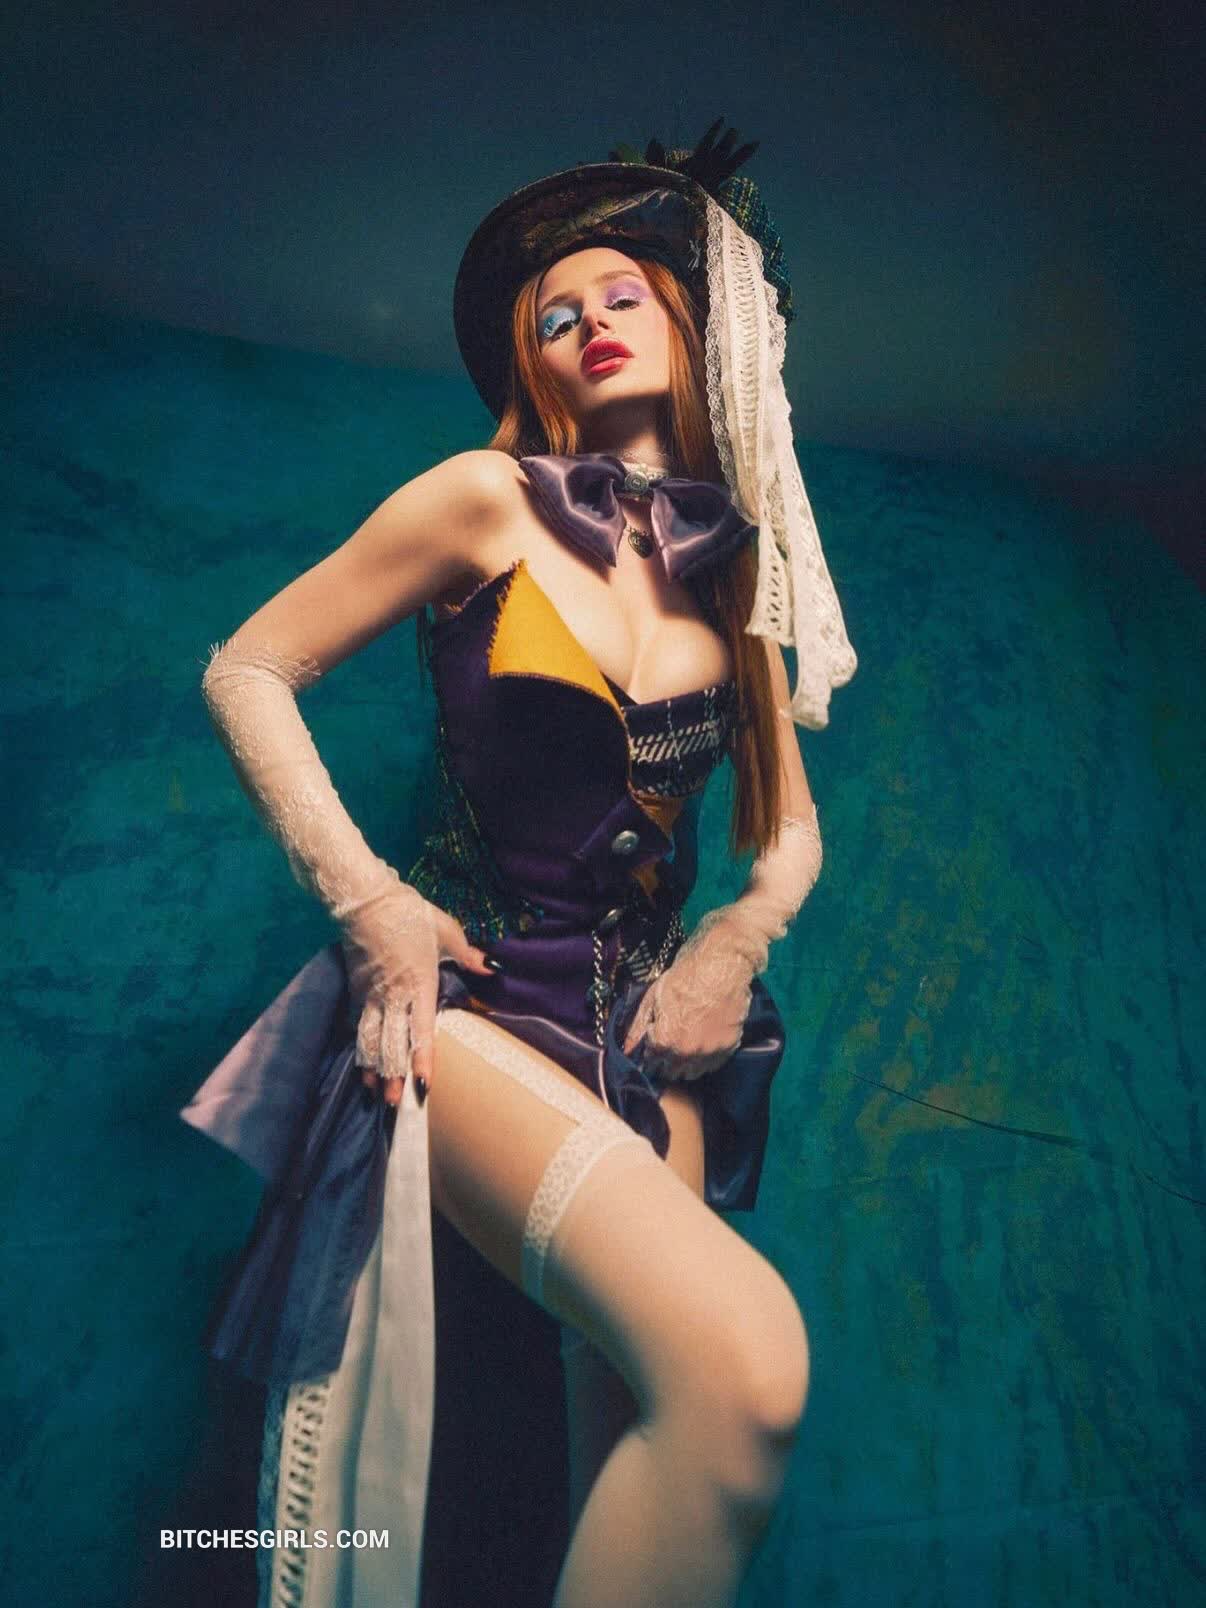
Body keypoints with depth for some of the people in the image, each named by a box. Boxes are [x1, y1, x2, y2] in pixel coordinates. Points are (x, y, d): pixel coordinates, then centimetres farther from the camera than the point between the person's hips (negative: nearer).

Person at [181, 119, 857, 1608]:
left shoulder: (731, 565, 11)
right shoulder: (489, 502, -2)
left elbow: (788, 824, 17)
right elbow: (246, 672, 0)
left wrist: (747, 927, -4)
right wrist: (363, 899, -10)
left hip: (643, 1023, 5)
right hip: (472, 993, -4)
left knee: (639, 1453, 2)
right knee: (744, 1358, -27)